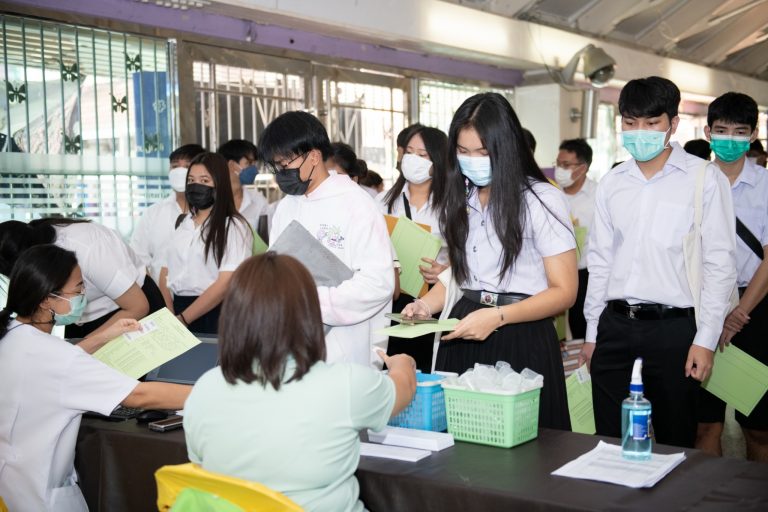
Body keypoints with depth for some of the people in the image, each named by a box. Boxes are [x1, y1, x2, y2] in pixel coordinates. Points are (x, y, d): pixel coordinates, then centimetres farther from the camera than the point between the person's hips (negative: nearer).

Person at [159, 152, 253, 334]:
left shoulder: (234, 227, -7)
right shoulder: (182, 223, 13)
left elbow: (226, 283, -15)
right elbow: (166, 272, 10)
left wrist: (183, 319, -16)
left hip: (213, 316, -5)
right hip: (178, 309, 5)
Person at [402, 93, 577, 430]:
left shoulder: (541, 200, -8)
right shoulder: (460, 200, 12)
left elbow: (563, 292, -9)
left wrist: (499, 316, -21)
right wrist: (427, 305, 0)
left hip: (522, 338, -5)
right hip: (462, 335, 5)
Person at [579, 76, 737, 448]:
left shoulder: (704, 179, -3)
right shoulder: (611, 184, 10)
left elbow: (719, 264, -5)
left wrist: (705, 339, -9)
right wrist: (592, 332, 13)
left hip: (673, 327, -4)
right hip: (615, 326, 4)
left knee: (675, 441, 7)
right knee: (611, 442, 9)